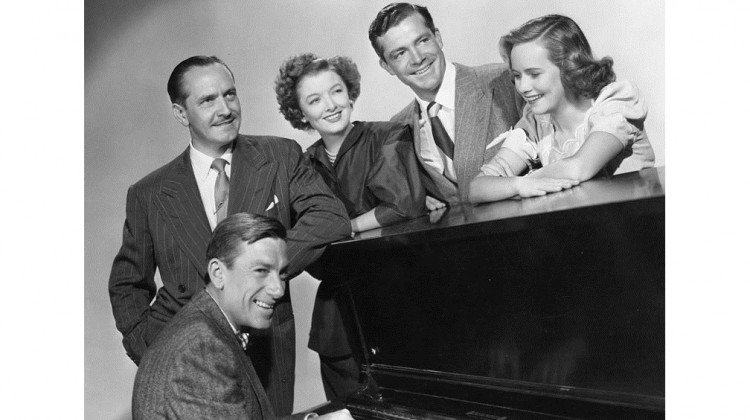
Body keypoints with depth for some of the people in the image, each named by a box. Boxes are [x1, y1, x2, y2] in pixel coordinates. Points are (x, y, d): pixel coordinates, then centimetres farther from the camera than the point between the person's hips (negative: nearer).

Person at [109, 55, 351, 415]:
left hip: (267, 355, 0)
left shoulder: (280, 157, 2)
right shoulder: (148, 195, 4)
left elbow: (332, 218, -11)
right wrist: (150, 354, -3)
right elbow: (127, 285, 12)